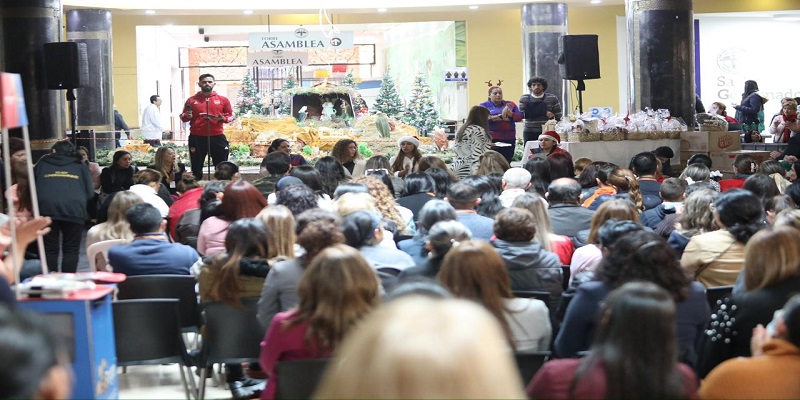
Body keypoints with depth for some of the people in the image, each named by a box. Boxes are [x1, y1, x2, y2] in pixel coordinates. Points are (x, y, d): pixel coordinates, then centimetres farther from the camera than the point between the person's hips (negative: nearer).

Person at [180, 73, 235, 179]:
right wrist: (187, 116, -12)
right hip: (196, 138, 0)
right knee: (196, 167, 6)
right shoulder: (191, 100, 6)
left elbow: (231, 115, 9)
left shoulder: (223, 100, 6)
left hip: (217, 137, 0)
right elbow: (183, 117, 11)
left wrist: (223, 119, -12)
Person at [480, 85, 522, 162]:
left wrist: (510, 114, -11)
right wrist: (500, 116, -15)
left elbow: (519, 116, 7)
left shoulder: (510, 104, 16)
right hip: (492, 139, -3)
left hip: (509, 139, 3)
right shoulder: (484, 106, 7)